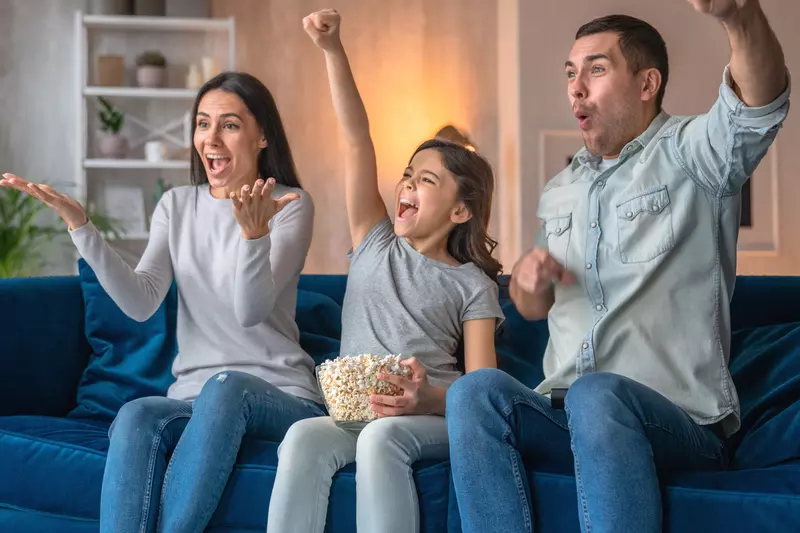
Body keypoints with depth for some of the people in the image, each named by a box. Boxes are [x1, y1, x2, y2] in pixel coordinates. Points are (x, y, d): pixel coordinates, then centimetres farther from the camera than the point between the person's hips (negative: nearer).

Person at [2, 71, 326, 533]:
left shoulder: (291, 205, -1)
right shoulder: (177, 205, 12)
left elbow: (252, 312, -15)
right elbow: (142, 303, -4)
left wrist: (255, 232, -33)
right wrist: (80, 226, -14)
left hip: (282, 398, -3)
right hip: (194, 399, 3)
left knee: (226, 386, -38)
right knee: (136, 417, -31)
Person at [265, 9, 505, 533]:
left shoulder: (472, 285, 10)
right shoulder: (375, 247, 18)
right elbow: (357, 139, 11)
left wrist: (431, 399, -24)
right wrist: (333, 50, 5)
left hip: (435, 418, -2)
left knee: (382, 436, -38)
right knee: (304, 437, -32)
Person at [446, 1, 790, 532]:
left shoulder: (689, 155, 2)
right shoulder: (559, 192, 22)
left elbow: (763, 100, -21)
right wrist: (529, 277, 6)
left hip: (683, 424, -5)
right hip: (564, 421, 5)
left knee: (598, 395, -39)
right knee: (476, 390, -26)